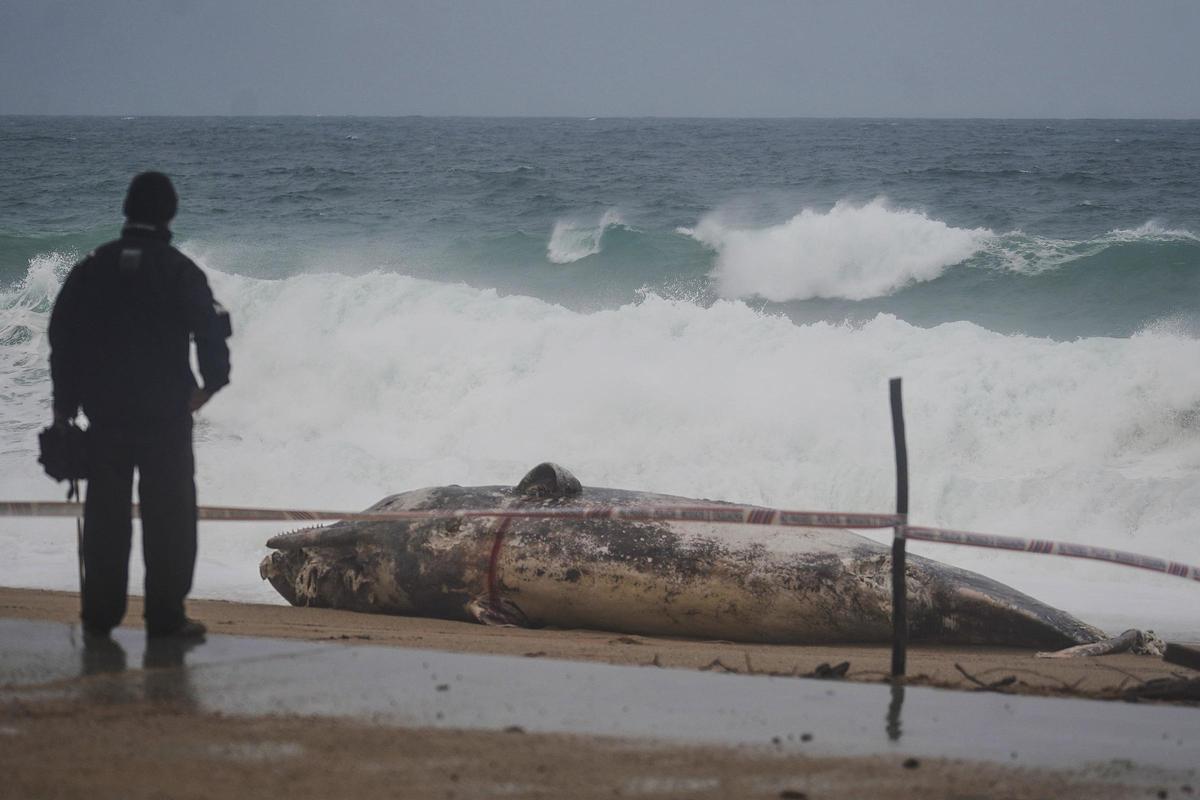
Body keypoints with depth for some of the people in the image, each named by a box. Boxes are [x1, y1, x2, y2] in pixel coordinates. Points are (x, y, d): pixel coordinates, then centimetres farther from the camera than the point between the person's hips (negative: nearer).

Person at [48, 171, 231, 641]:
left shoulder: (91, 268, 4)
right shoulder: (180, 271, -6)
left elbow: (62, 335, 5)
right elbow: (212, 328, -11)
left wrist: (65, 406, 10)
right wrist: (212, 383, 6)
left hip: (105, 412, 3)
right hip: (166, 413, -3)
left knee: (105, 514, 10)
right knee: (169, 515, 2)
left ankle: (99, 616, 11)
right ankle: (165, 618, -1)